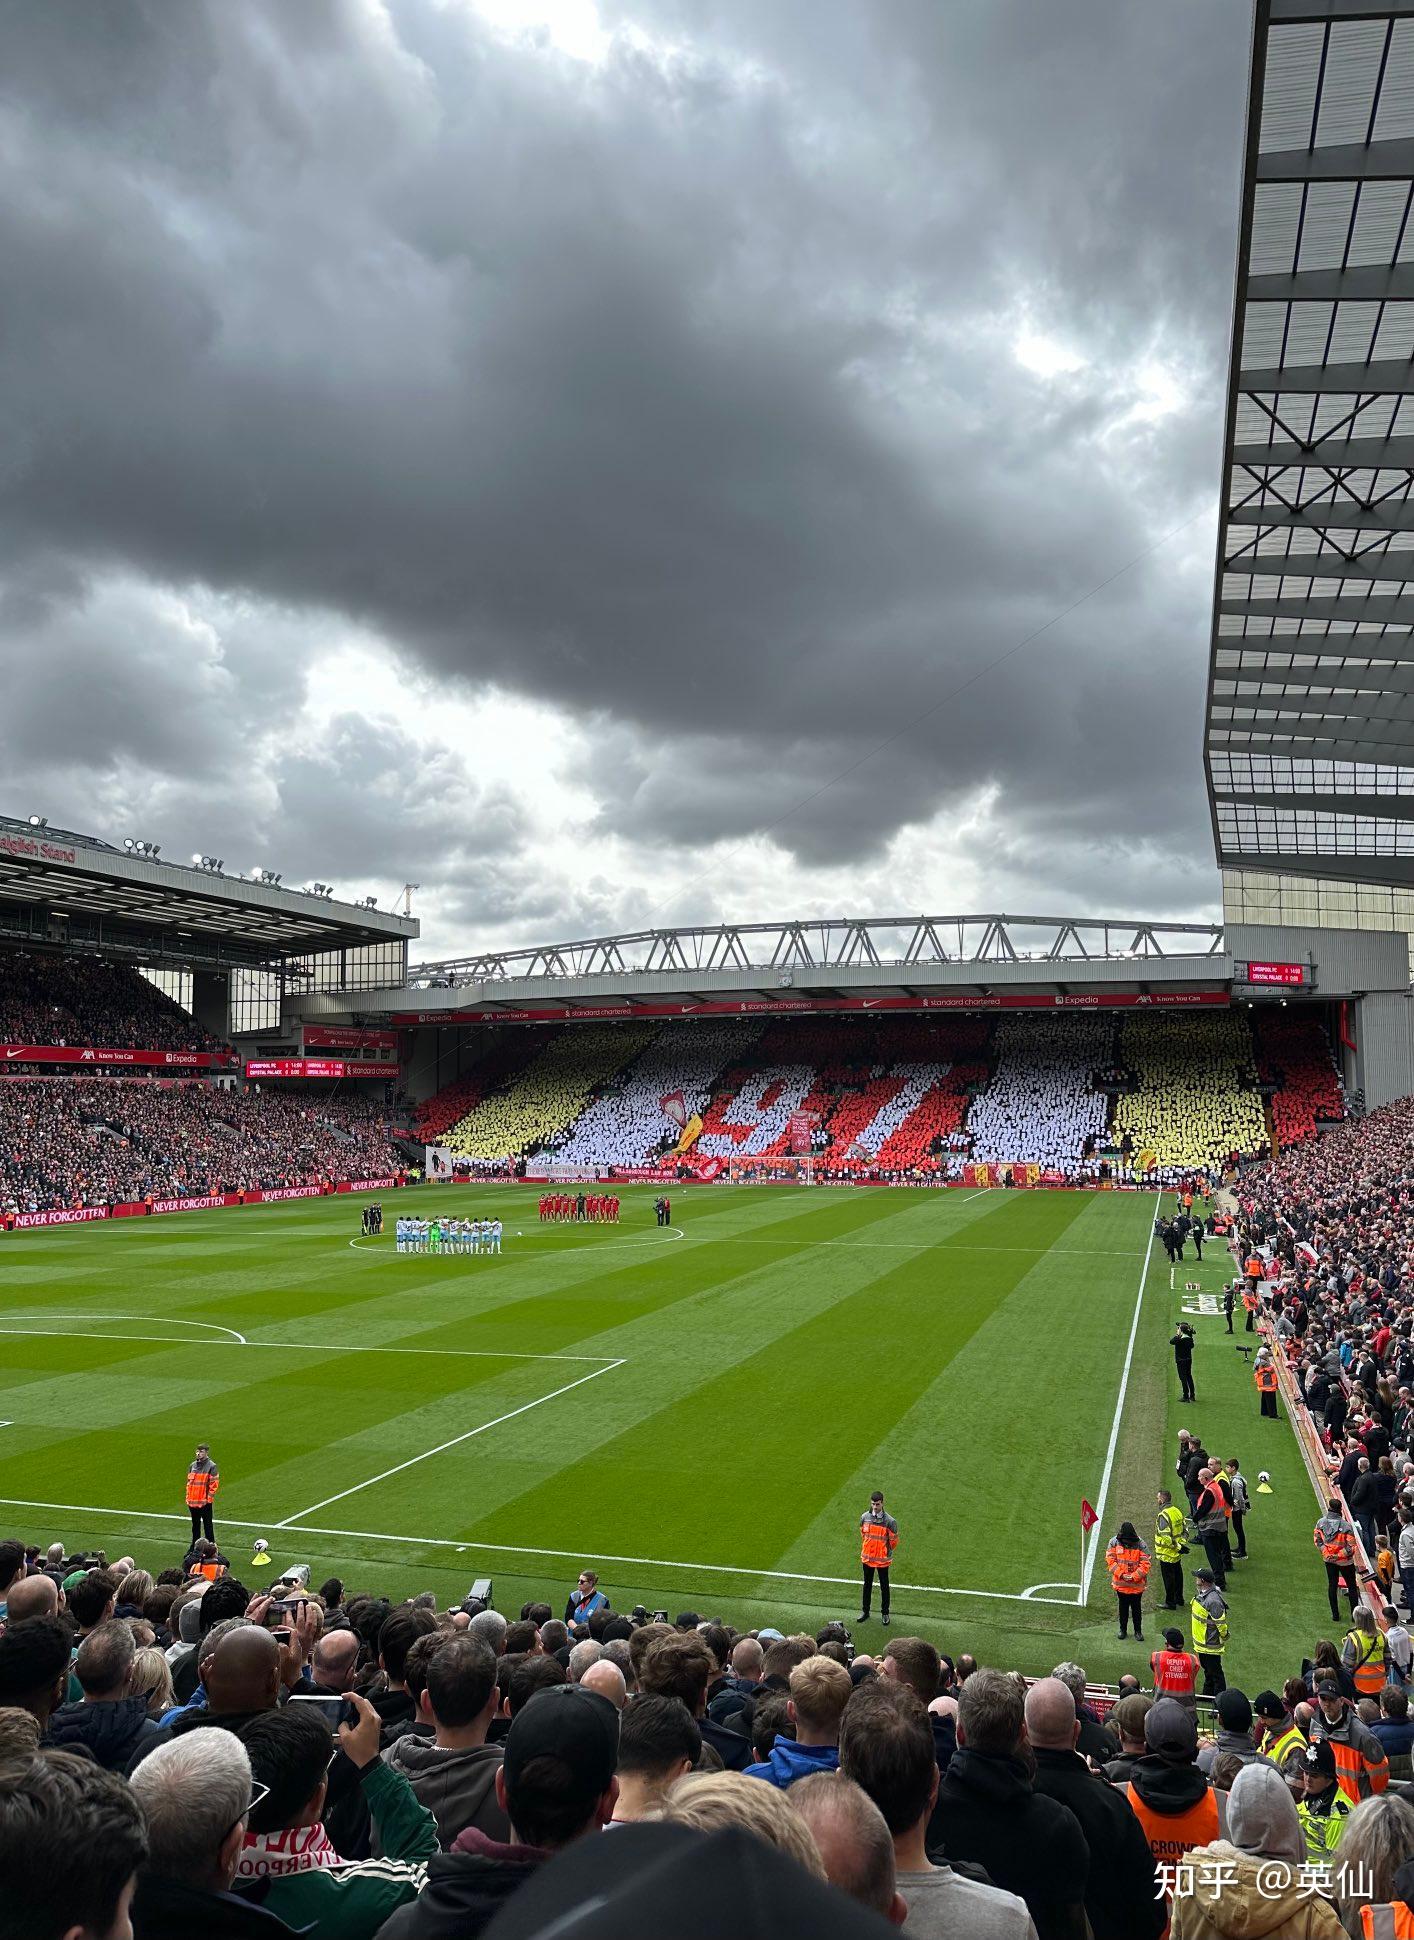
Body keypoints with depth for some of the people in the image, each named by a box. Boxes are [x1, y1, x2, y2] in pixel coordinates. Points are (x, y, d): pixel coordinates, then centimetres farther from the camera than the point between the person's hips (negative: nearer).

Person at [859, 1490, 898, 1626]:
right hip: (867, 1557, 3)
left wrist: (886, 1552, 4)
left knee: (884, 1586, 12)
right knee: (867, 1585, 18)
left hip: (882, 1560, -3)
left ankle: (885, 1613, 28)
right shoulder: (865, 1517, -8)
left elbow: (894, 1541, -7)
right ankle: (865, 1611, 32)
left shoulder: (889, 1521, -20)